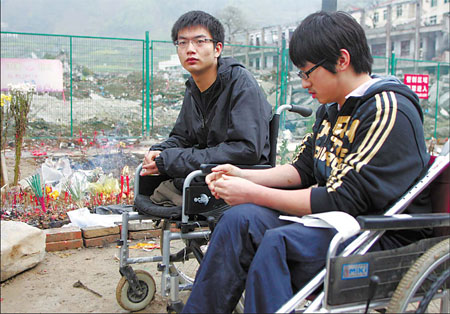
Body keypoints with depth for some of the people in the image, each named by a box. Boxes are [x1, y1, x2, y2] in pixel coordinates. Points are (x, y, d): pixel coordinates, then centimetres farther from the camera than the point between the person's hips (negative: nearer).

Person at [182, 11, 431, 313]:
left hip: (387, 237, -8)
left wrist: (254, 194, -17)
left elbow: (342, 200, -22)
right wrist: (242, 176, 2)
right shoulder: (332, 107, 10)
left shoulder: (388, 110, -18)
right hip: (339, 218, 8)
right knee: (240, 218, -13)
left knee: (277, 243, -32)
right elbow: (303, 169, 16)